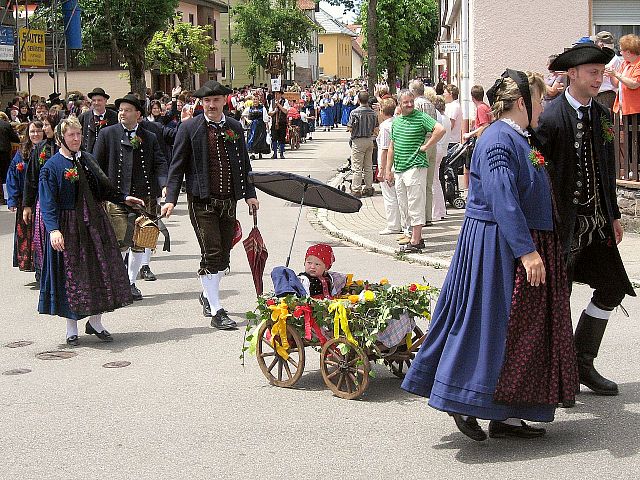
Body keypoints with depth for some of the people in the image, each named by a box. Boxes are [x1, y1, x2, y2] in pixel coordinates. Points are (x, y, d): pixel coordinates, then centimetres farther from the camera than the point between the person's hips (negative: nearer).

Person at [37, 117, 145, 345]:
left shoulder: (87, 159, 9)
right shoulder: (51, 167, -8)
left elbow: (102, 187, 20)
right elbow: (47, 203, -14)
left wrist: (123, 198, 11)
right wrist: (53, 229, -25)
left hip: (94, 223, 5)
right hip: (68, 228, -5)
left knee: (99, 269, 6)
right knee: (71, 274, 0)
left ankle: (95, 322, 19)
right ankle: (71, 328, 12)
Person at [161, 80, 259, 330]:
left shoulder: (235, 127, 10)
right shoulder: (189, 128, -3)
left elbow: (243, 164, 17)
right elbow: (177, 167, -2)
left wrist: (249, 194, 11)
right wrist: (171, 199, -11)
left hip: (228, 201, 5)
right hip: (202, 201, -4)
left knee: (223, 255, 10)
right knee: (211, 254, -9)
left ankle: (208, 295, 35)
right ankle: (216, 312, -5)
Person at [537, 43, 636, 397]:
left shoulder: (601, 115, 9)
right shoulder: (550, 117, -14)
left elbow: (607, 169, 16)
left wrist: (613, 215, 16)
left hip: (596, 220, 8)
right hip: (564, 221, -8)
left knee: (613, 288, 10)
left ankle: (582, 364, 24)